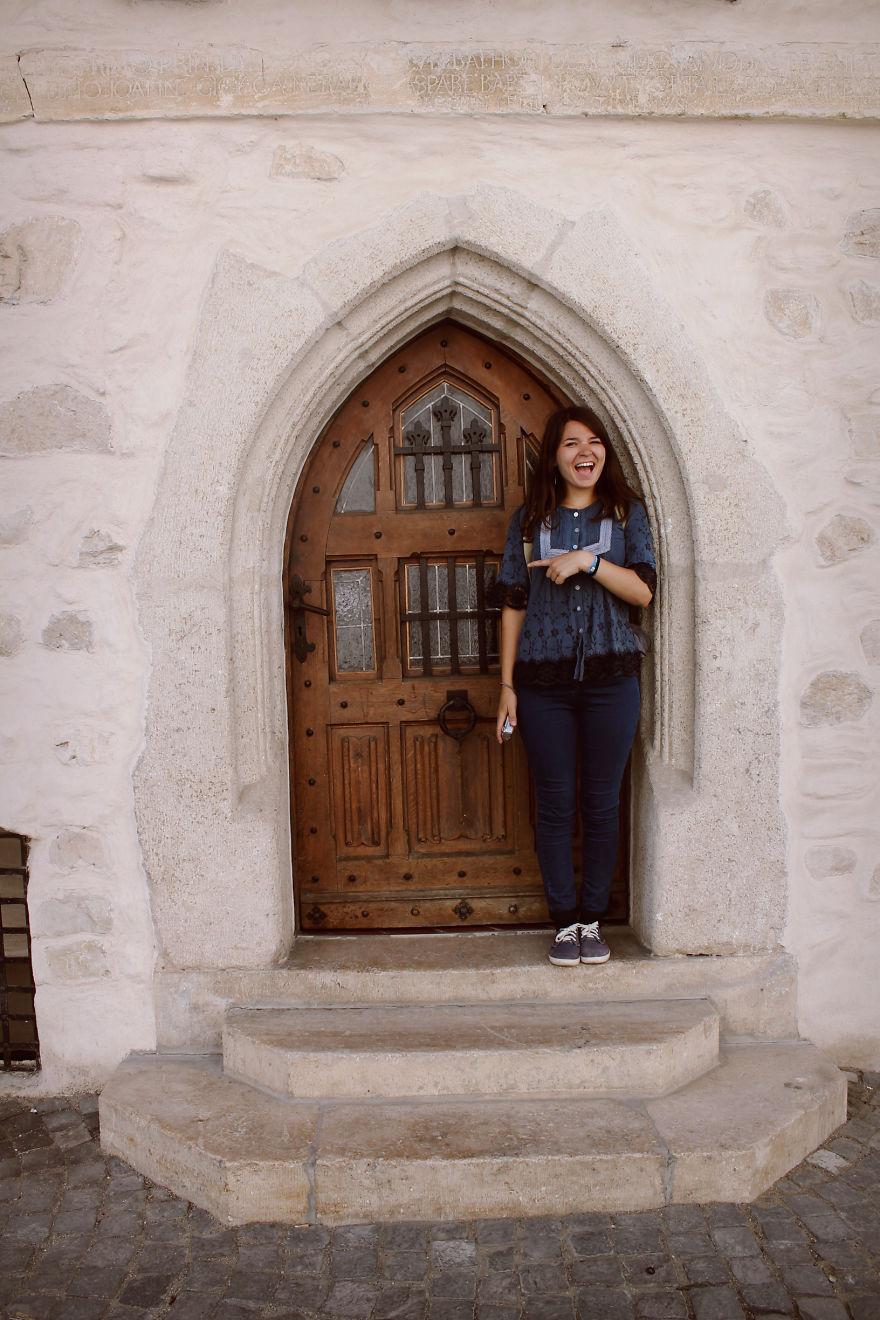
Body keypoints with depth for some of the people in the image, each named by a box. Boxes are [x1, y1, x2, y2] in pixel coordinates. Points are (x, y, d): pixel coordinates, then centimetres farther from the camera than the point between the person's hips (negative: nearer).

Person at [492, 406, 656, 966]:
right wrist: (507, 683, 2)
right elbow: (513, 602, 6)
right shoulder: (530, 518, 7)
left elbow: (645, 589, -3)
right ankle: (565, 921, 18)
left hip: (611, 677, 0)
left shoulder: (627, 511, 7)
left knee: (602, 803, 6)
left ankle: (593, 920, 21)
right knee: (555, 805, 4)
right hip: (543, 679, 0)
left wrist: (587, 561, -17)